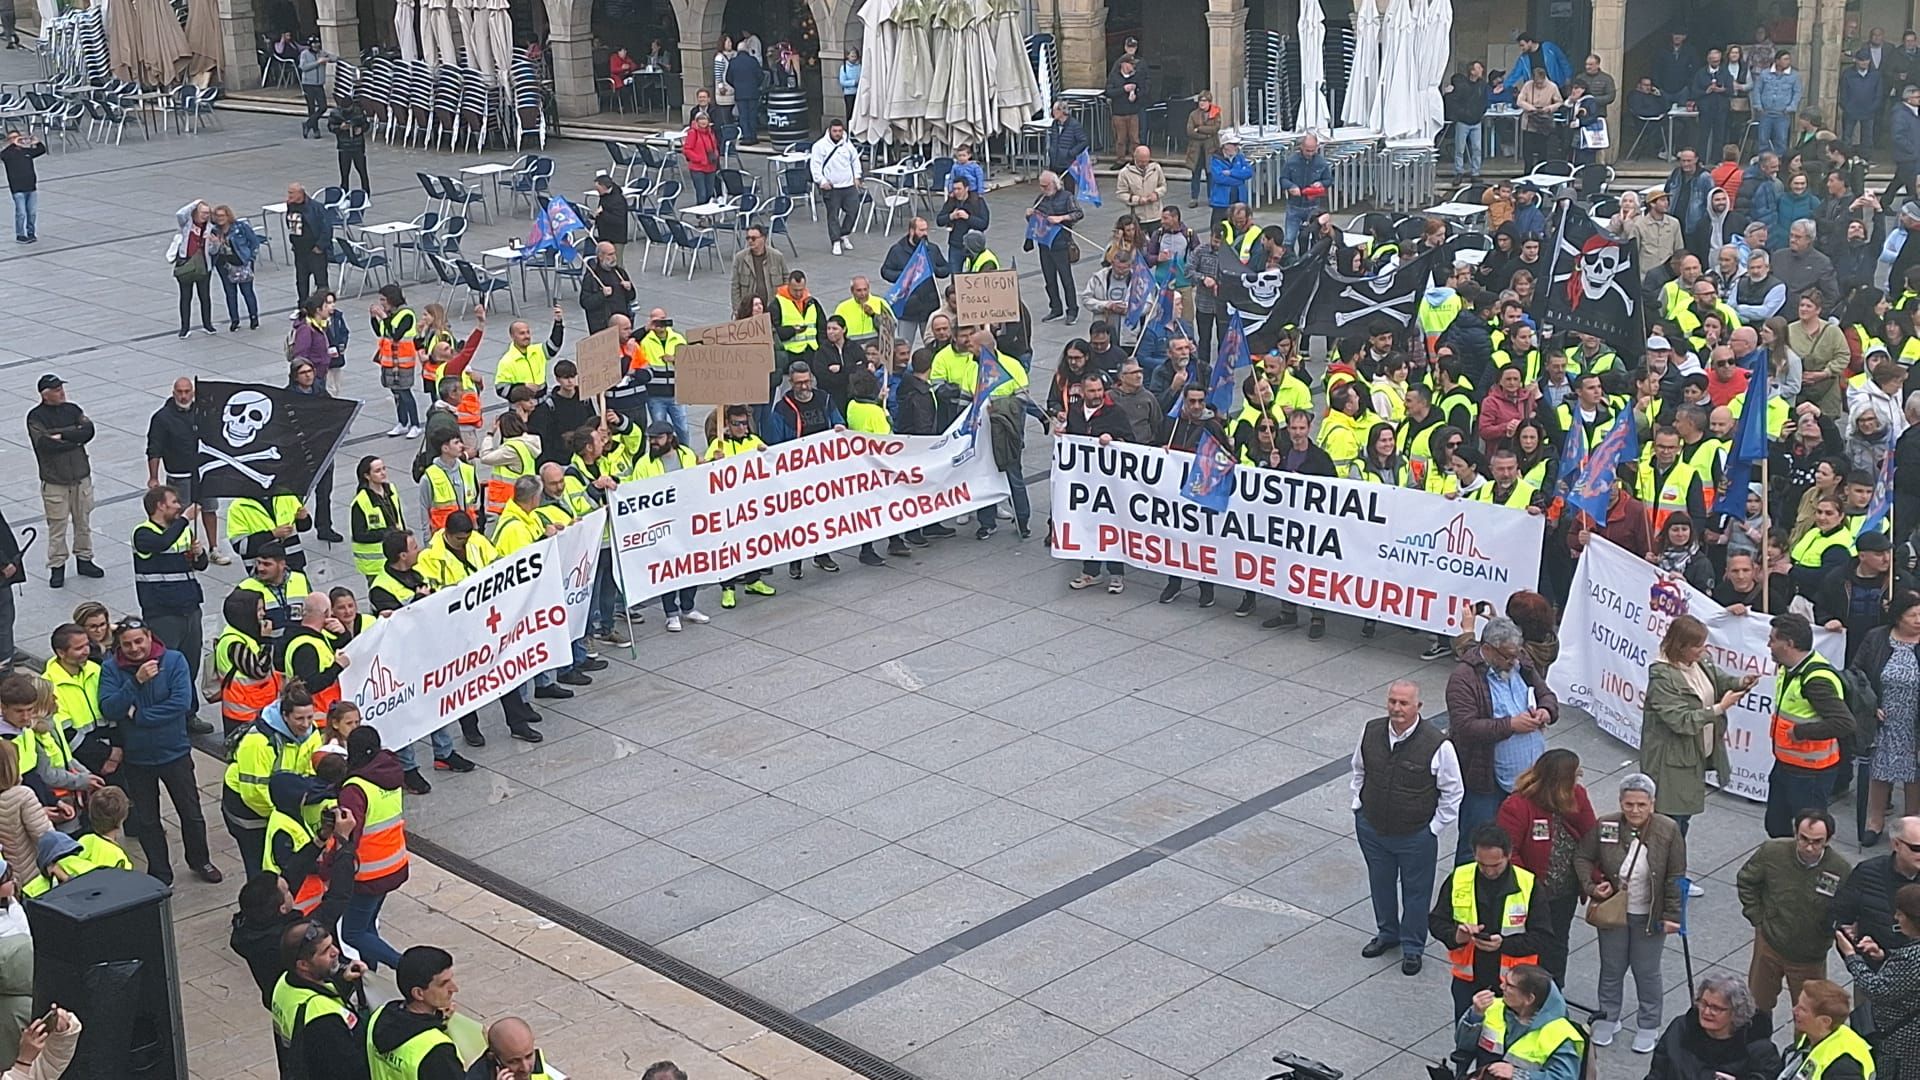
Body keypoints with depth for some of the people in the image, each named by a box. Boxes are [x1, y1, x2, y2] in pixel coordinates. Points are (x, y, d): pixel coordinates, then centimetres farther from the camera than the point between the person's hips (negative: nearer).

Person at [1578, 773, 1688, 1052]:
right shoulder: (1604, 827, -13)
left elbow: (1676, 878, -9)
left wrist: (1672, 915, -10)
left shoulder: (1668, 831, -15)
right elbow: (1583, 858, 1)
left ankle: (1649, 1026, 32)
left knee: (1647, 972, 13)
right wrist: (1592, 886, -15)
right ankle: (1608, 1017, 38)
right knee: (1611, 968, 17)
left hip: (1649, 917, -1)